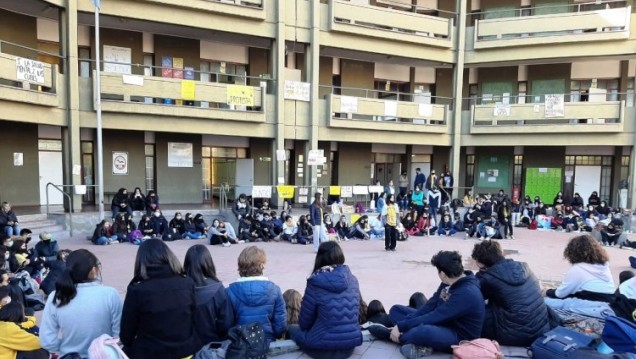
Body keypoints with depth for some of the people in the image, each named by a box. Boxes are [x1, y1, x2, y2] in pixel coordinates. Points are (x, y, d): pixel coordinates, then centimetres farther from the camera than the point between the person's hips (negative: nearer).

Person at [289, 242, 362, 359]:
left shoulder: (315, 282, -14)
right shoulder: (353, 280, 0)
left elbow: (304, 322, -3)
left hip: (323, 348, -6)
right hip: (351, 345, 6)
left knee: (293, 328, 21)